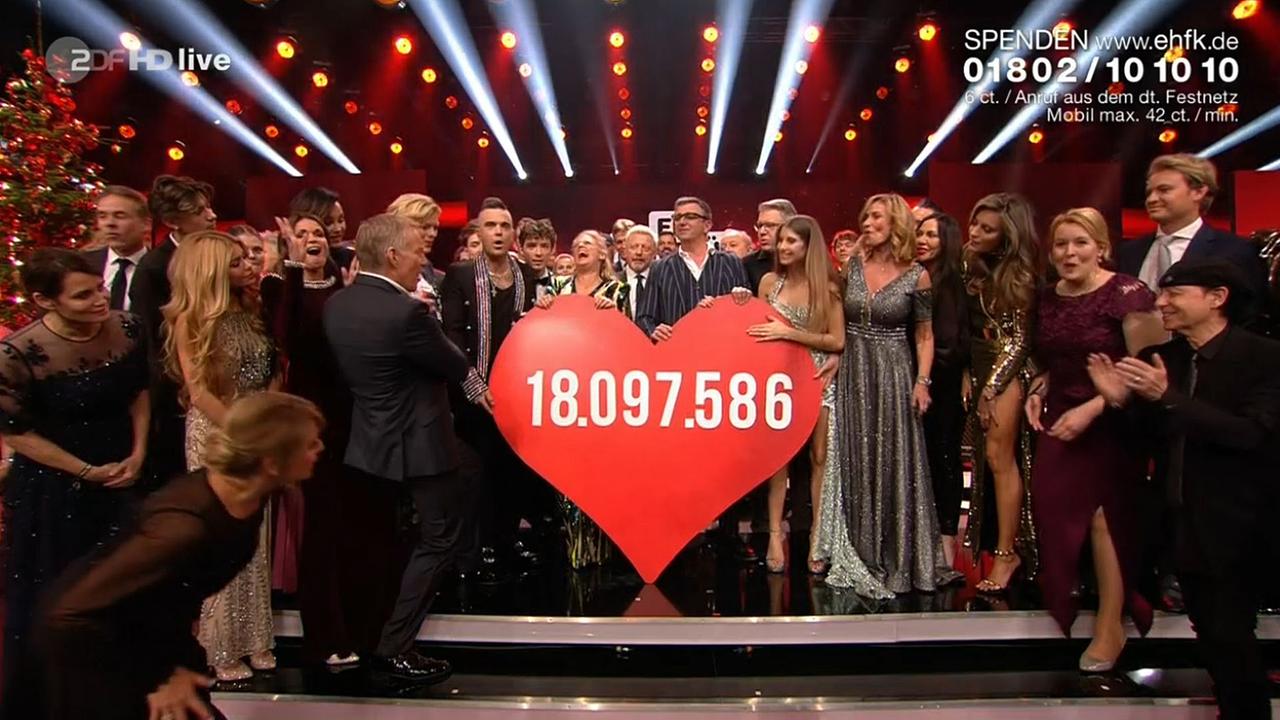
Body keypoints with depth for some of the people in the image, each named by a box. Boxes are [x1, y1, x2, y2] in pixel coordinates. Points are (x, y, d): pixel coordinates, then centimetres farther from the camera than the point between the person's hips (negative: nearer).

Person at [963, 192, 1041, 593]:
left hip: (1007, 371, -5)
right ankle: (994, 543, 12)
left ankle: (1007, 552, -1)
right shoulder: (971, 266, 6)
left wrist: (990, 389, -10)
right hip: (977, 367, 5)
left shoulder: (1019, 277, -8)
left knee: (999, 456, -8)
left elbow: (1019, 339, -7)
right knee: (986, 458, 4)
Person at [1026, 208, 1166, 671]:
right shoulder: (1048, 299, 9)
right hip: (1059, 422, 6)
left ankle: (1110, 627, 11)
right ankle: (1066, 602, 21)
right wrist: (1036, 393, 4)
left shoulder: (1127, 294, -10)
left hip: (1110, 424, -5)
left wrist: (1091, 408, -20)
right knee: (1052, 509, 0)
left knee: (1105, 517, -4)